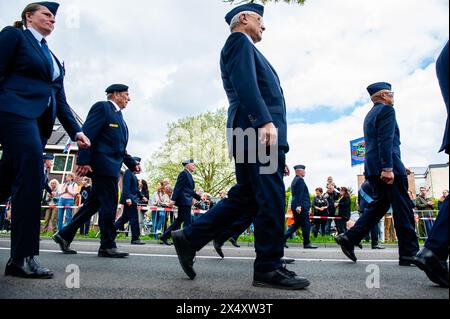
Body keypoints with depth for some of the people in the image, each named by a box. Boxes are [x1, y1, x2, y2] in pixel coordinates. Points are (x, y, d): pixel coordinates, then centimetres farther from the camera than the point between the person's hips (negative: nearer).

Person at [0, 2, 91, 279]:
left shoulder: (54, 59, 26)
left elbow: (60, 100, 21)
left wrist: (76, 131, 10)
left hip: (40, 121, 7)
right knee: (32, 178, -18)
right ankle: (23, 257, -14)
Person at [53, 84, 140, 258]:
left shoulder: (118, 115, 24)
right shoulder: (102, 107, -4)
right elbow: (87, 134, -15)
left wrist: (132, 163, 15)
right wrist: (83, 161, -22)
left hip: (110, 167, 10)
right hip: (102, 165, -10)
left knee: (94, 203, 12)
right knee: (109, 205, -6)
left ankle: (65, 235, 21)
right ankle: (107, 246, 3)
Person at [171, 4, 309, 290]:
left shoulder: (247, 50, 33)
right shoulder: (239, 41, 5)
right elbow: (244, 83, -14)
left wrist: (279, 153, 23)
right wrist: (265, 121, -27)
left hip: (256, 134, 10)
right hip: (258, 130, -10)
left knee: (244, 198, 8)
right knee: (271, 198, -8)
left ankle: (189, 238, 11)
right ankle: (269, 268, 0)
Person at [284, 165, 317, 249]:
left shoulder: (294, 180, 19)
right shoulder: (300, 179, -12)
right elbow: (300, 194, -20)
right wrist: (299, 206, -25)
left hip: (295, 206, 10)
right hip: (301, 206, -10)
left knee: (296, 224, 14)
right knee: (306, 225, -1)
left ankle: (283, 239, 8)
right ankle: (306, 243, 4)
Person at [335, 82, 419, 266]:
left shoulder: (369, 115, 23)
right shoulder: (387, 110, -4)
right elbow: (386, 140, -17)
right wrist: (388, 168, -23)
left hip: (373, 168, 9)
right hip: (388, 167, -9)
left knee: (379, 206, 11)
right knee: (403, 210, -3)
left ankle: (349, 238, 1)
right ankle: (409, 254, 2)